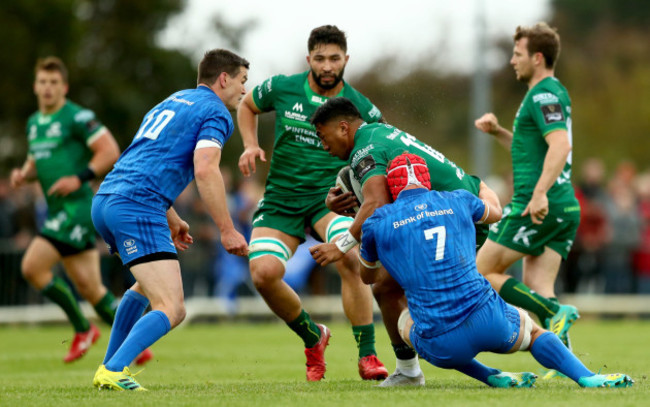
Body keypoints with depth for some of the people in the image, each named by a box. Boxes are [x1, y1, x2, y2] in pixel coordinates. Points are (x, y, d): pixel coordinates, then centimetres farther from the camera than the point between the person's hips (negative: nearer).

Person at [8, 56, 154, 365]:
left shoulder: (77, 117, -9)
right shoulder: (34, 123, 17)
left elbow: (110, 151, -12)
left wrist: (79, 178, -20)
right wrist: (23, 174, 7)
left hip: (76, 208, -8)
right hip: (58, 211, 8)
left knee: (32, 267, -15)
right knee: (89, 287, 8)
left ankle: (82, 328, -1)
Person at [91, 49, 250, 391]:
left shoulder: (173, 101, 28)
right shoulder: (216, 112, 0)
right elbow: (205, 170, -15)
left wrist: (171, 219, 39)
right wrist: (227, 231, -13)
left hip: (105, 199, 10)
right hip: (136, 208, -10)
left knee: (148, 285, 33)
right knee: (171, 309, -14)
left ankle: (110, 367, 32)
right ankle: (113, 373, -29)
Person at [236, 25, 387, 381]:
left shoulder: (361, 108, -3)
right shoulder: (281, 89, -1)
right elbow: (246, 106, 20)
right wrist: (251, 145, 2)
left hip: (330, 197, -2)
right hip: (280, 200, 2)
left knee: (349, 259, -31)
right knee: (263, 273, -19)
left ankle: (367, 356, -23)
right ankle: (312, 337, 10)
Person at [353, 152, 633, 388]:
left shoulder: (378, 222, 8)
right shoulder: (457, 201, 14)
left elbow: (367, 276, 29)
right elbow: (495, 214, 41)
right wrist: (476, 183, 61)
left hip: (442, 346, -1)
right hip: (487, 319, 1)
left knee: (407, 322, 34)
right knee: (531, 329, 33)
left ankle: (491, 377, 17)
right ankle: (588, 378, 7)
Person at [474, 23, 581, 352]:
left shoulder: (543, 95, -11)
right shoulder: (553, 93, 21)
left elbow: (561, 145, -26)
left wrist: (540, 193, -33)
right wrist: (497, 132, 20)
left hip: (538, 208, -10)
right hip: (566, 209, 10)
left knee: (481, 274, -2)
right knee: (537, 290, 6)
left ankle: (555, 312, -15)